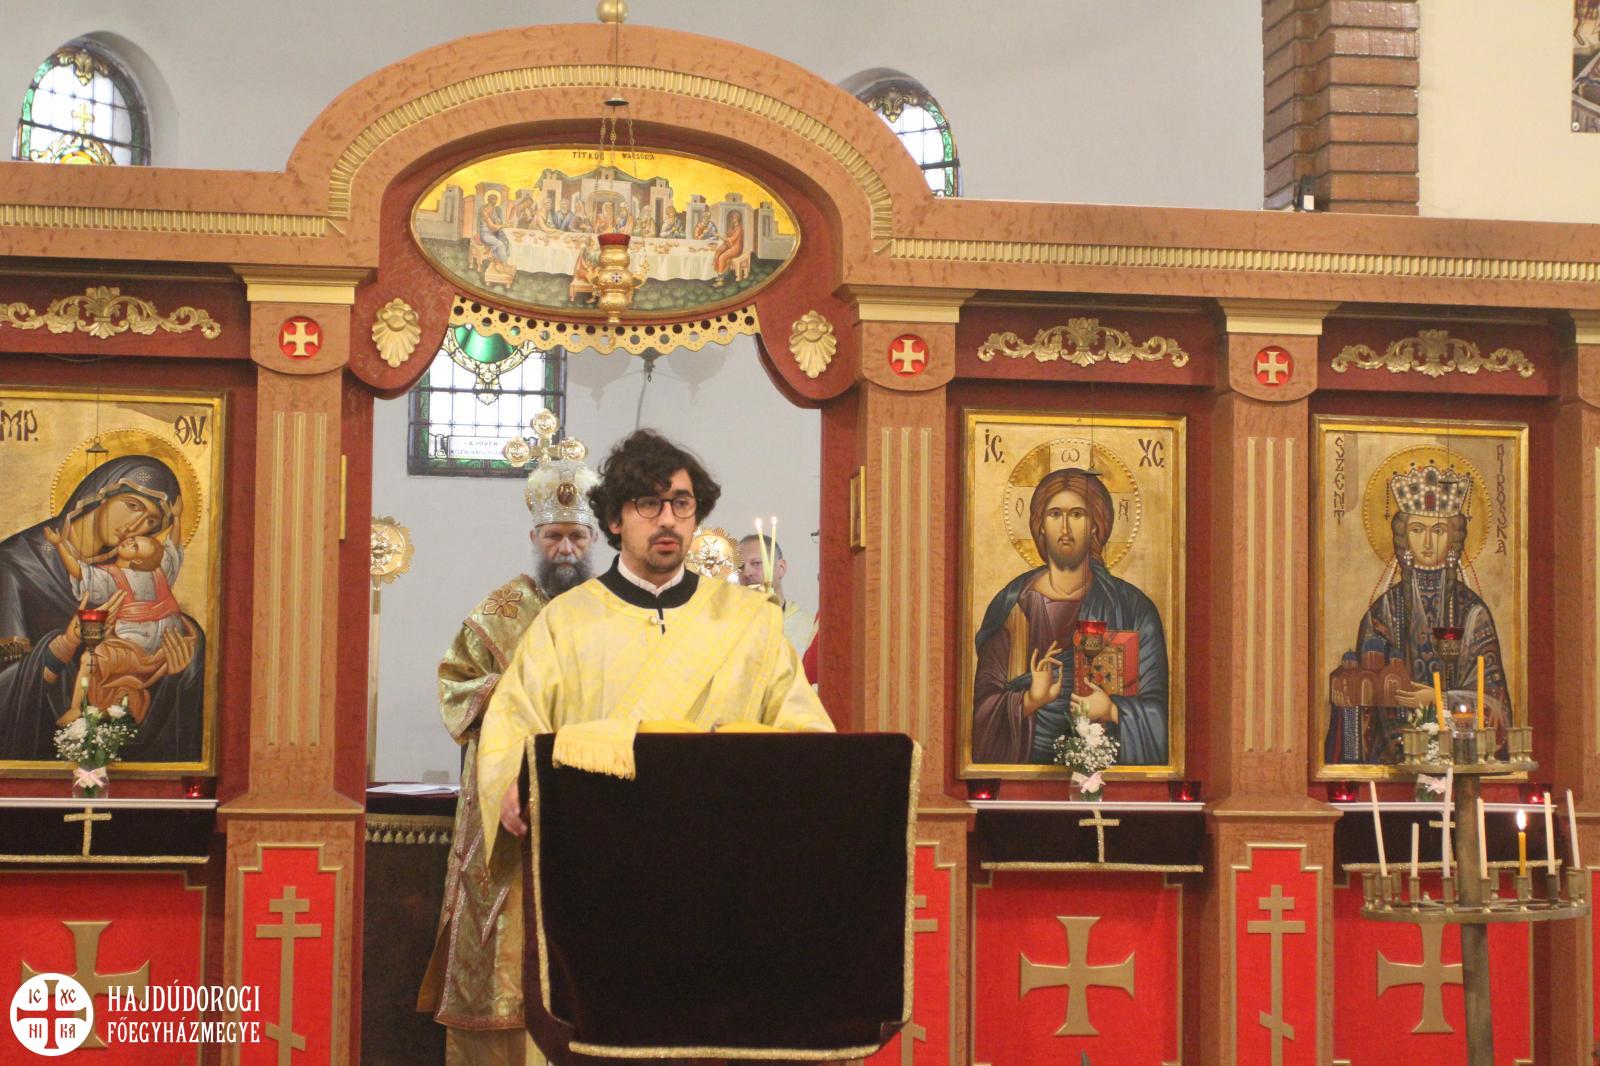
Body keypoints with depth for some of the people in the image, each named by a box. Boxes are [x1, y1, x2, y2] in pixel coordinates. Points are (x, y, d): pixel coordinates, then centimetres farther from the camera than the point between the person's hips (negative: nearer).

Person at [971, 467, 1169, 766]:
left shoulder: (1132, 608, 5)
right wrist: (1029, 701, -16)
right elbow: (983, 703, 2)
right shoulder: (1012, 604, 5)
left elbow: (1157, 710, 4)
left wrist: (1112, 711, -14)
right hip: (1028, 761, 0)